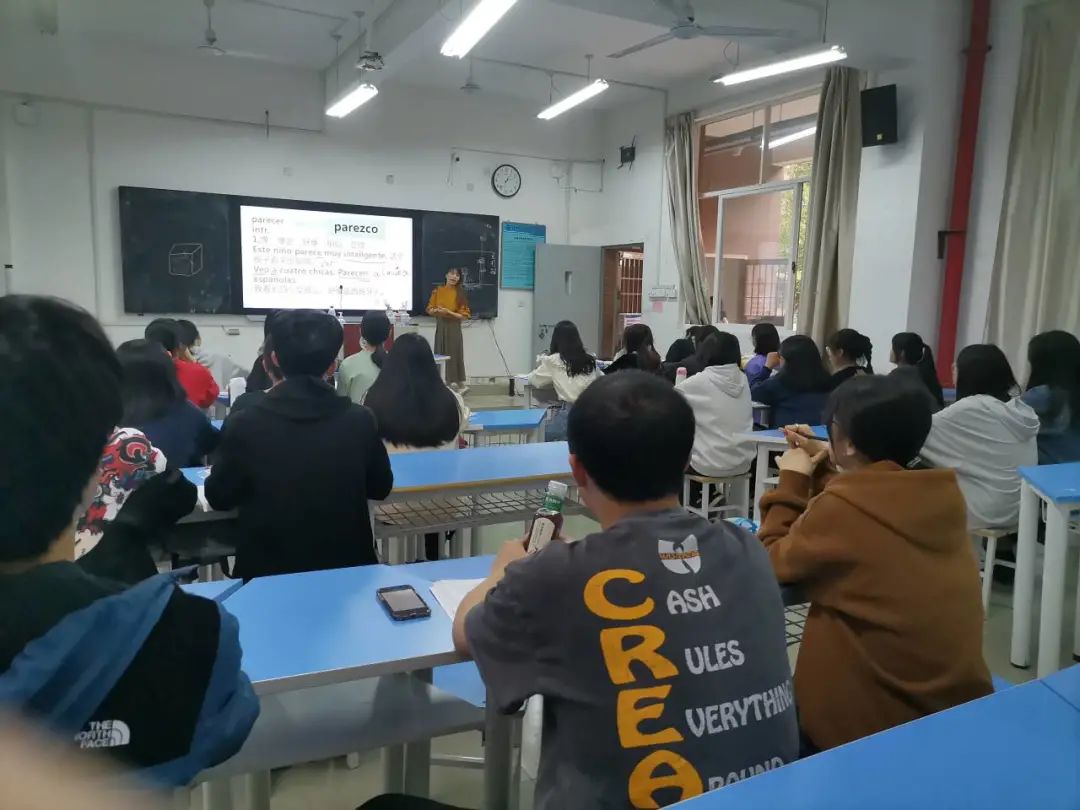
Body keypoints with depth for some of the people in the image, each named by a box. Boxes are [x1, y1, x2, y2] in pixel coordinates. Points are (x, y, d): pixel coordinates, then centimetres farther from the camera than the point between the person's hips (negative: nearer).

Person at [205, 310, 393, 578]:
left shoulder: (245, 425, -16)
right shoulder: (360, 420, -13)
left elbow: (219, 498, -1)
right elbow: (381, 488, 2)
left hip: (268, 569, 0)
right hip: (346, 565, 1)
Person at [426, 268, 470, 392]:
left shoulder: (460, 293, -3)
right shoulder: (437, 291, 5)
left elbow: (464, 315, -6)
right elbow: (429, 310, 9)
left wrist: (449, 312, -18)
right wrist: (437, 310, -13)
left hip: (454, 328, -3)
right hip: (440, 327, 3)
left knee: (454, 356, -2)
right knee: (440, 356, 4)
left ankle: (459, 385, 7)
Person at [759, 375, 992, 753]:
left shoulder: (840, 509, -25)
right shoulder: (944, 493, -4)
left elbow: (771, 564, -7)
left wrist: (791, 480, 1)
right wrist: (820, 468, 14)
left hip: (872, 725, -6)